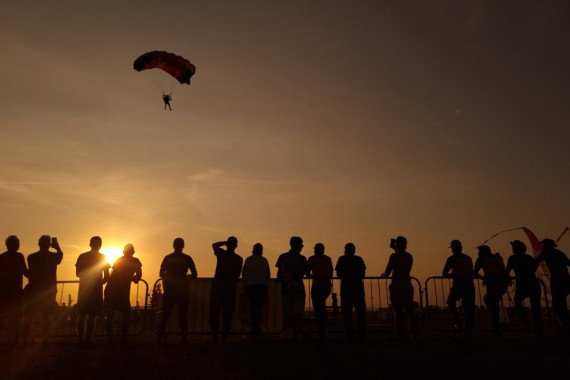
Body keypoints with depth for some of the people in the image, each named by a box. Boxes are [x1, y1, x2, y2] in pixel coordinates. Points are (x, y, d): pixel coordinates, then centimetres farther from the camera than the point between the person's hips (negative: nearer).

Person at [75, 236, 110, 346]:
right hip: (96, 289, -3)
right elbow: (106, 276, -2)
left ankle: (80, 339, 11)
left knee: (81, 314, 10)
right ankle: (87, 339, -1)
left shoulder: (82, 256, 7)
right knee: (91, 315, 0)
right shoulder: (102, 257, -1)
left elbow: (78, 273, 10)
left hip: (83, 288, 3)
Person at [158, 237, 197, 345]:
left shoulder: (167, 258, 4)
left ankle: (160, 338, 7)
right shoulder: (187, 258, -1)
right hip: (182, 291, -1)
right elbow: (194, 274, -1)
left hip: (169, 290, 1)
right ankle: (184, 339, 2)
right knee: (182, 316, 4)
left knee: (165, 316, 8)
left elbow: (161, 274, 7)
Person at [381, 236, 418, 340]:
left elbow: (386, 274, -8)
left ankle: (400, 334, -2)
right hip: (408, 285, 6)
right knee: (410, 310, 11)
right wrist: (396, 250, 40)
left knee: (398, 311, -1)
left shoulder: (394, 256, -9)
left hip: (397, 286, -6)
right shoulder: (409, 256, 10)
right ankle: (414, 333, 10)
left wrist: (383, 275, 14)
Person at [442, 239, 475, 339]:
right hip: (469, 286, 3)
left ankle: (457, 323, 8)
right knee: (469, 310, 10)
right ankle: (469, 334, 12)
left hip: (457, 286, -3)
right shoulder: (468, 258, 13)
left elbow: (444, 274, 2)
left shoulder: (451, 259, 1)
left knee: (451, 302, 24)